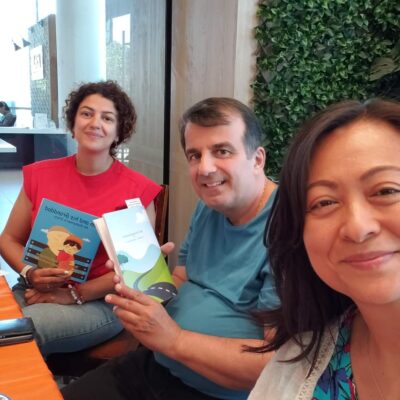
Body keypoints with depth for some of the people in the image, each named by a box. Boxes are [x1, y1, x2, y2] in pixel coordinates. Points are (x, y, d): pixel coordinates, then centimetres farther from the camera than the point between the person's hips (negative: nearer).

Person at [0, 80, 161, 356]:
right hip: (35, 291, 4)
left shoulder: (136, 189, -8)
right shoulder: (40, 175, 4)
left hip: (101, 301, -3)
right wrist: (30, 274, -10)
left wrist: (75, 293, -14)